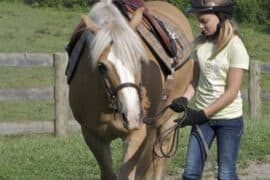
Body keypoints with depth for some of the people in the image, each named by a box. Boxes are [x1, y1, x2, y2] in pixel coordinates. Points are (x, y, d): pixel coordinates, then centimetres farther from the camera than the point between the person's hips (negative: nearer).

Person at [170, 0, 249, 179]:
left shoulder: (235, 47, -14)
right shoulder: (200, 43, 3)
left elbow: (232, 92, -16)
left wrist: (202, 114, -19)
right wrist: (184, 99, -9)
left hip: (229, 119, -5)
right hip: (202, 117, 5)